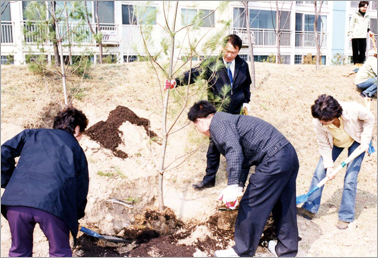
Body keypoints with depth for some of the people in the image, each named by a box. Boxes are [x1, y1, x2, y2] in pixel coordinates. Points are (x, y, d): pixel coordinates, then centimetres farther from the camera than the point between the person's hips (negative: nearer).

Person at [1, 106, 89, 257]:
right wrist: (75, 218, 35)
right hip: (53, 204, -2)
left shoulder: (31, 134, 26)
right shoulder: (76, 149, 23)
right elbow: (81, 188, 23)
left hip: (16, 201, 2)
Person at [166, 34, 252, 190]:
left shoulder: (243, 66, 6)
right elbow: (193, 74, -12)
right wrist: (176, 82, -26)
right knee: (214, 145, 5)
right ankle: (209, 178, 20)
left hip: (237, 113, 2)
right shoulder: (212, 64, -5)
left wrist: (246, 102, 11)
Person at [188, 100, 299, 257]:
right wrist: (238, 186, 27)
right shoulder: (229, 120, 26)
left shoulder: (218, 123, -5)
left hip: (273, 160, -10)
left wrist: (233, 185, -23)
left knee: (250, 207, 3)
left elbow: (234, 151, -22)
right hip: (289, 154, 10)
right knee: (284, 206, 20)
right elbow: (243, 158, 29)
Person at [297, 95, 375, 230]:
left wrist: (365, 141, -16)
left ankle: (345, 217, 8)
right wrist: (329, 166, -20)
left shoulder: (354, 109, -39)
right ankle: (309, 209, 8)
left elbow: (369, 119, -15)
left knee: (350, 178, -8)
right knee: (320, 172, -5)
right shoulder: (318, 123, -33)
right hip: (335, 142, 2)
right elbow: (324, 145, -16)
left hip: (356, 140, -2)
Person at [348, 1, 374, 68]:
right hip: (355, 36, -5)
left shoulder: (367, 16, 17)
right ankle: (356, 63, 3)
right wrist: (350, 35, -8)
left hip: (363, 36, 5)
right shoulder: (355, 15, 2)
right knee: (356, 50, -3)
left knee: (363, 51, 2)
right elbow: (351, 25, 0)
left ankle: (360, 63, 10)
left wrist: (369, 31, 8)